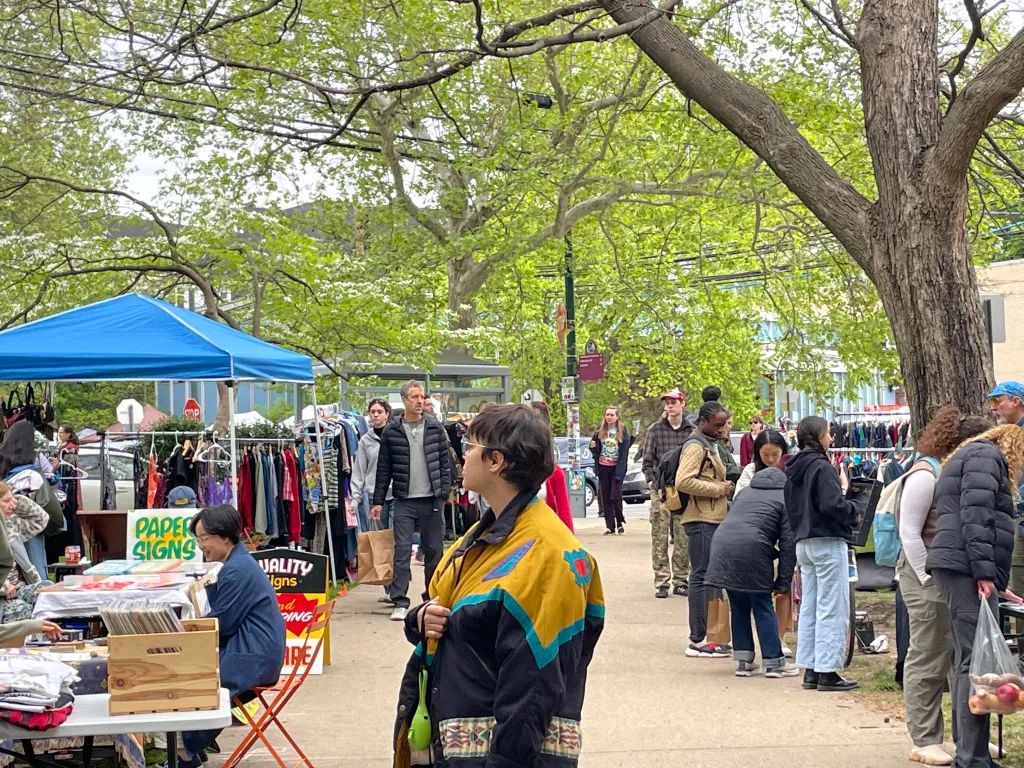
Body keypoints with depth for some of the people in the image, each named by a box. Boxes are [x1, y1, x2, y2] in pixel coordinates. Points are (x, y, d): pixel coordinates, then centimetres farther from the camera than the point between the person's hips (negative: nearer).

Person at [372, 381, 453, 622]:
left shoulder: (435, 428, 4)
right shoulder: (391, 431, 1)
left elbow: (445, 462, 6)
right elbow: (384, 468, 4)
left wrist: (444, 492, -2)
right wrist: (378, 501, 2)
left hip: (432, 500, 1)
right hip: (404, 502, -1)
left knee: (433, 551, 8)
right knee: (402, 550, -6)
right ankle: (400, 602, -6)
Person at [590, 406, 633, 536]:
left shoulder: (623, 432, -3)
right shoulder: (600, 432, 8)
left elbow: (624, 452, -6)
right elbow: (596, 451, 15)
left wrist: (620, 471, -14)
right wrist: (592, 447, -10)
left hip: (617, 468, -4)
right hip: (603, 467, 4)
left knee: (616, 496, -10)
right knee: (606, 497, 3)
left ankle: (620, 522, 13)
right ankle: (610, 526, 8)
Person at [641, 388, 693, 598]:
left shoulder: (691, 431, 7)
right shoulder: (655, 430, 5)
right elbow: (647, 461, 7)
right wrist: (652, 481, -4)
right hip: (661, 489, -1)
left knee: (683, 538, 3)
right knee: (660, 537, -2)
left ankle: (681, 580, 12)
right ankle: (661, 582, 2)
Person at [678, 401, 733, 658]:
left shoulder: (710, 446, 20)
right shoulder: (695, 446, -11)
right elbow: (683, 482, -24)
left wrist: (724, 496, 14)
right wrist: (719, 489, -17)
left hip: (713, 519, 10)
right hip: (701, 521, -10)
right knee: (701, 577, -9)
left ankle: (702, 637, 16)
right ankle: (697, 641, -8)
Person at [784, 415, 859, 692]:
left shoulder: (794, 470, 11)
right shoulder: (821, 467, -16)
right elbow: (832, 505, -22)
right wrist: (853, 510, -6)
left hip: (803, 542, 9)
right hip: (828, 542, -9)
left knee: (809, 608, 12)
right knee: (832, 609, -4)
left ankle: (810, 670, 15)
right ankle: (828, 672, -4)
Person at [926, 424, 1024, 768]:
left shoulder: (971, 455, 30)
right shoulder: (986, 455, -1)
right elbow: (976, 514, -15)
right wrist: (984, 571, -20)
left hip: (958, 569, 11)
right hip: (967, 568, -11)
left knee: (968, 661, 12)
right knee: (976, 662, -13)